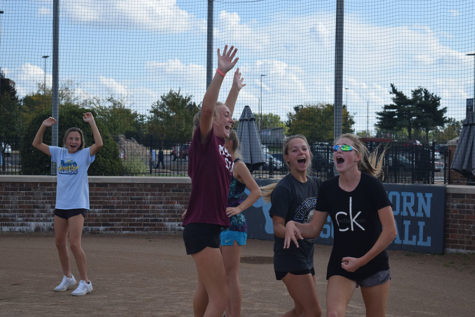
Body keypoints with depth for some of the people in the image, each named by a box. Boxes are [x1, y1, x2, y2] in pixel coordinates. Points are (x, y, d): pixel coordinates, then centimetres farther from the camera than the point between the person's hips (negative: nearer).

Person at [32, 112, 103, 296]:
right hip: (60, 205, 6)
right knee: (60, 243, 12)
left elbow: (99, 144, -22)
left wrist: (91, 122, -20)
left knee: (74, 244, -13)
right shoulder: (59, 153, 10)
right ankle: (68, 278, 28)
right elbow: (37, 144, 13)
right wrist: (44, 126, 0)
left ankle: (85, 282, -4)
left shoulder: (85, 154, -3)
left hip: (77, 205, -6)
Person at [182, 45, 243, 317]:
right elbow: (207, 109, -25)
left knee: (206, 291, 22)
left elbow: (226, 113, 31)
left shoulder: (221, 147, 13)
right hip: (201, 227, -10)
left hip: (213, 226, 10)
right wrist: (221, 73, -30)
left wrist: (236, 88, 40)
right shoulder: (205, 141, -8)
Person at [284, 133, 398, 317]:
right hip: (340, 264, 2)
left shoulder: (371, 185, -11)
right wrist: (292, 225, -16)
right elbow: (313, 229, 5)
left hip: (374, 264, -2)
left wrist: (363, 260, -15)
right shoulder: (328, 188, 0)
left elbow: (390, 231, -13)